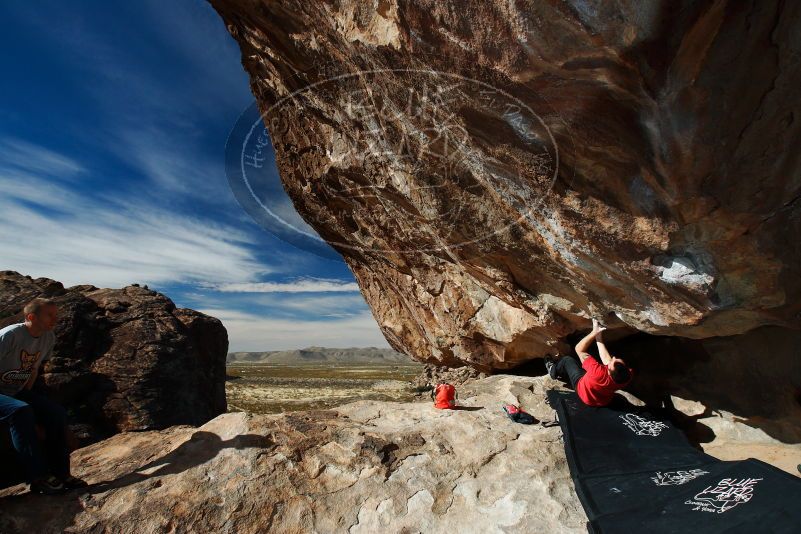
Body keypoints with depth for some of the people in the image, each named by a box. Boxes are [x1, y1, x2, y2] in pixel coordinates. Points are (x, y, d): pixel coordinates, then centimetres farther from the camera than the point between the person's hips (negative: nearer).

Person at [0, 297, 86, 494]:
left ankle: (60, 473, -6)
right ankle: (39, 477, -29)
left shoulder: (49, 338, -1)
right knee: (21, 411, -33)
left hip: (19, 392, 7)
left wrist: (27, 394, 4)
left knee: (57, 414, -12)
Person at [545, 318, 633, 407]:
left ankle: (553, 371, 42)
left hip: (582, 386, -4)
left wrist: (594, 332, -33)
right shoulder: (627, 376, -36)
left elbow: (579, 349, -37)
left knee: (567, 360, 10)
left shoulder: (599, 373, -50)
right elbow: (606, 359, -17)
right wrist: (598, 337, -12)